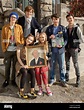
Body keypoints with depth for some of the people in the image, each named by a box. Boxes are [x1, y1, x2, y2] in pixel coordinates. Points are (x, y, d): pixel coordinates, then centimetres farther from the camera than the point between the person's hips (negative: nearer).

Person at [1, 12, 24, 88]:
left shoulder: (19, 27, 4)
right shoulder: (5, 27, 3)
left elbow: (22, 38, 3)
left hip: (16, 49, 1)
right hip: (8, 50, 0)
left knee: (15, 65, 9)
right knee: (7, 66, 5)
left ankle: (13, 80, 22)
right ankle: (6, 80, 19)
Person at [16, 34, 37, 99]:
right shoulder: (20, 46, 1)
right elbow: (18, 57, -6)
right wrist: (23, 65, -15)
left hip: (29, 64, 3)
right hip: (21, 64, -3)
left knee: (33, 72, -29)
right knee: (25, 72, -34)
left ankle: (32, 90, -22)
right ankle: (21, 91, -25)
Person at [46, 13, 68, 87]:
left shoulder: (63, 28, 3)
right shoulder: (49, 28, 6)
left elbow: (66, 38, 1)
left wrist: (62, 45, -15)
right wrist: (50, 37, -12)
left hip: (61, 49, 0)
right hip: (52, 49, 1)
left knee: (62, 66, 7)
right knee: (52, 65, 9)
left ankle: (62, 80, 20)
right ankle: (52, 80, 22)